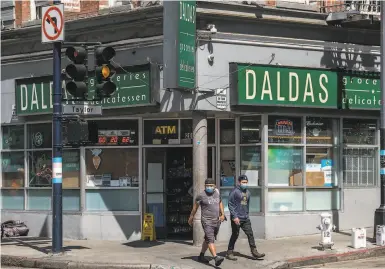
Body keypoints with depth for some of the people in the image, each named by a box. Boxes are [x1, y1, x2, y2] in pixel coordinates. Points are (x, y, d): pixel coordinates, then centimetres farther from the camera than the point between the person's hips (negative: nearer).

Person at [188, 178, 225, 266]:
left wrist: (222, 214, 13)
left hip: (216, 221, 6)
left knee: (207, 240, 16)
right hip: (207, 222, -6)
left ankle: (201, 256, 31)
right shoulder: (201, 196, -9)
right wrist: (191, 218, 13)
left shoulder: (217, 193, 5)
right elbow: (195, 207, 4)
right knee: (210, 240, -18)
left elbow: (220, 202, 23)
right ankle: (216, 258, -31)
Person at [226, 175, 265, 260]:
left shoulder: (247, 192, 14)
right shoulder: (234, 192, -8)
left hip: (245, 218, 6)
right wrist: (234, 216, -19)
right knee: (235, 235, 1)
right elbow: (230, 205, -13)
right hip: (236, 218, -6)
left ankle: (254, 252, 2)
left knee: (250, 234, 0)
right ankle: (230, 253, 13)